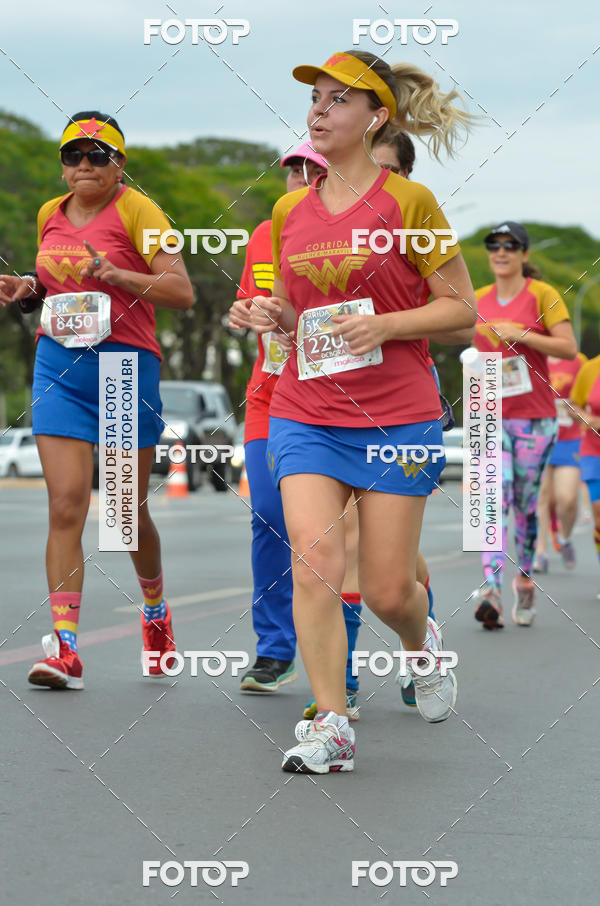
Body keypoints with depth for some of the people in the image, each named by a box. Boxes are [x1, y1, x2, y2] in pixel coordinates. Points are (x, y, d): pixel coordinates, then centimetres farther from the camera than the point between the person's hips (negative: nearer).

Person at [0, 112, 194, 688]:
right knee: (66, 504, -10)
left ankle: (155, 609, 38)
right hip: (59, 365, 3)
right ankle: (64, 649, -12)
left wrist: (117, 274, -23)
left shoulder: (136, 210, -5)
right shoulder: (50, 215, 11)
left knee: (130, 510, 9)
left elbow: (182, 293, -12)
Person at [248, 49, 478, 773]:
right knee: (313, 563, -13)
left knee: (388, 589, 2)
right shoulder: (290, 211, 8)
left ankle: (420, 643, 38)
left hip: (397, 418, -3)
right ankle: (330, 726, -4)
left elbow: (462, 308, -3)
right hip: (304, 415, 3)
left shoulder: (408, 202, -5)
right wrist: (276, 315, -3)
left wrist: (384, 324, -18)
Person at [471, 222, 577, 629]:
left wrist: (522, 335, -17)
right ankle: (491, 590, -25)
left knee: (526, 504, 6)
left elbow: (569, 348, -9)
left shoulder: (543, 294, -2)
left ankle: (525, 581, 27)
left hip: (534, 416, -2)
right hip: (489, 415, 2)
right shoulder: (479, 299, 10)